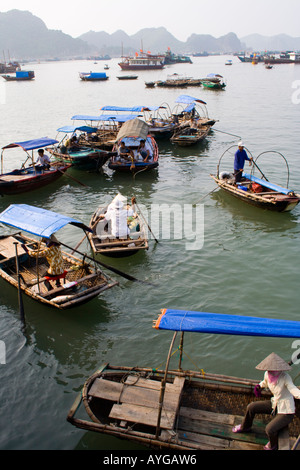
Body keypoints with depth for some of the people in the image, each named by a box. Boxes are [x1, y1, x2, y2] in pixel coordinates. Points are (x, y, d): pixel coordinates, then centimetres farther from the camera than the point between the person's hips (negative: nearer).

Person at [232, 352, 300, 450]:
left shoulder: (285, 377, -28)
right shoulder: (267, 374, -8)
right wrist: (259, 386, 0)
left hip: (286, 411, -7)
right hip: (275, 404, 7)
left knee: (269, 429, -24)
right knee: (251, 407, 4)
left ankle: (273, 445, 14)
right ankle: (245, 427, 36)